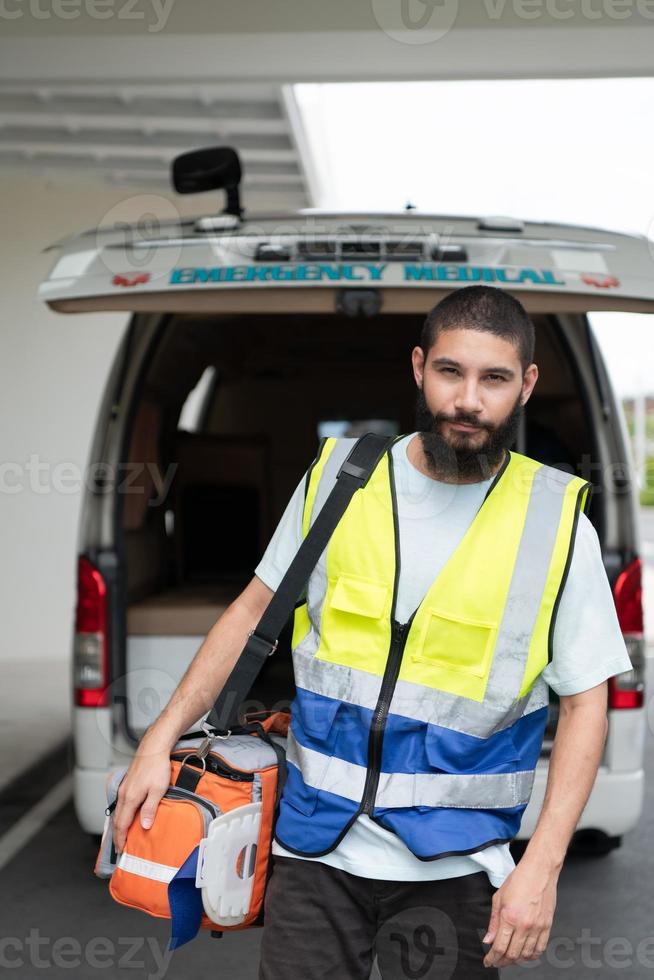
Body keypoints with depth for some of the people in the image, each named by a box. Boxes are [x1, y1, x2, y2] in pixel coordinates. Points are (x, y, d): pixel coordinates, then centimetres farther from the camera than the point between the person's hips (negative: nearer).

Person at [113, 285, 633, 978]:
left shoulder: (558, 524, -7)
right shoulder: (336, 478, -1)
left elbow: (585, 701, -3)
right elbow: (256, 609, 8)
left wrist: (541, 868, -11)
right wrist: (159, 742, 4)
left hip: (451, 871, -1)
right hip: (316, 848, 2)